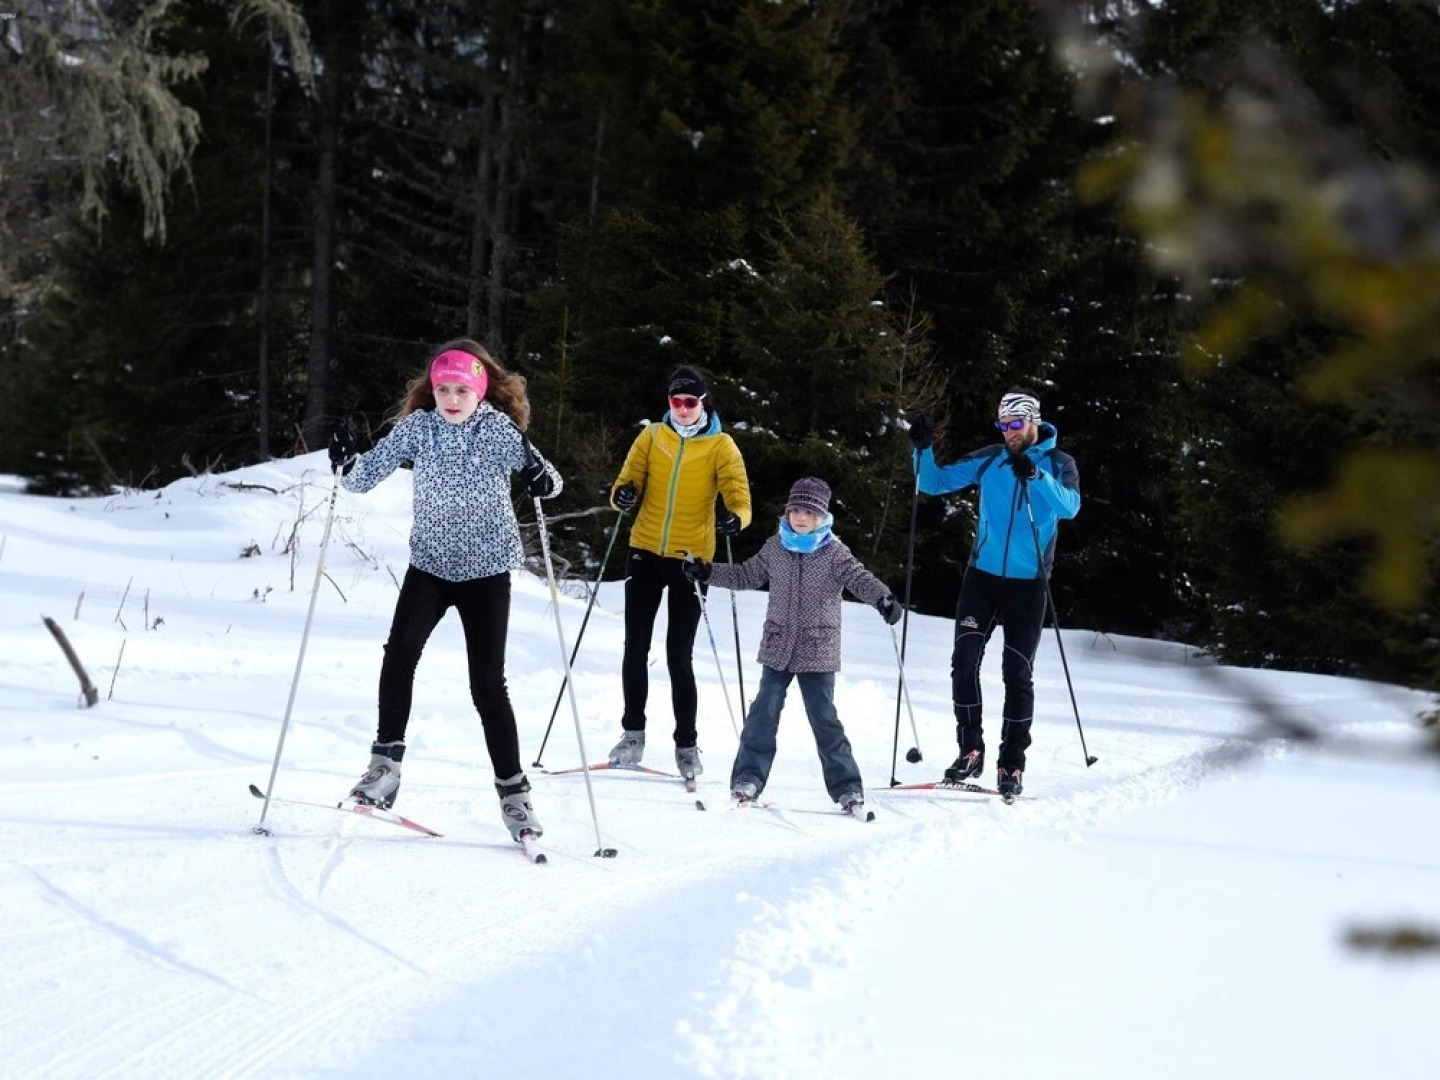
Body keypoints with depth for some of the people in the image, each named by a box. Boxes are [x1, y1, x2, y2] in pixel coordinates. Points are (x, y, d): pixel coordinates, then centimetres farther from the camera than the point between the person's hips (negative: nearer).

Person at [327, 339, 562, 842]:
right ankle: (386, 762, -15)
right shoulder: (417, 425, -5)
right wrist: (348, 464, -26)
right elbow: (368, 475, -4)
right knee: (399, 652, -23)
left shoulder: (498, 429, -10)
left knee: (488, 683, -2)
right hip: (430, 564, 2)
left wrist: (540, 478, -35)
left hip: (485, 570, -2)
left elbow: (549, 483, -12)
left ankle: (512, 790, 10)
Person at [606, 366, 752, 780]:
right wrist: (624, 494, -21)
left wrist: (735, 517, -33)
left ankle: (687, 744, 6)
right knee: (635, 647, 5)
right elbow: (628, 480, 4)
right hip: (646, 552, 3)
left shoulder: (720, 446, -2)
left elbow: (738, 494, -9)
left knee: (679, 655, -4)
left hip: (691, 559, -3)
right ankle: (633, 733, 18)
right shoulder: (652, 437, 5)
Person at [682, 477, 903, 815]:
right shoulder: (775, 548, 6)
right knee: (764, 712, 2)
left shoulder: (833, 552, -5)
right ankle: (748, 779, 7)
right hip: (778, 647, 3)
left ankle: (847, 787, 3)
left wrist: (883, 598, -35)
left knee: (824, 718, -2)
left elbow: (859, 578, -16)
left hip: (818, 651, -3)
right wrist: (707, 572, 13)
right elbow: (747, 575, 18)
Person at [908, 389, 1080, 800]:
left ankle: (1012, 764, 8)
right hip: (983, 576, 2)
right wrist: (924, 450, -12)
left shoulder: (1059, 464, -1)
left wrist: (1035, 475, -33)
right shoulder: (989, 460, 5)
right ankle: (970, 750, -1)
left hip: (1028, 583, -2)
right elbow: (934, 482, 6)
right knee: (964, 660, -10)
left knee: (1017, 673, 1)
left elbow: (1069, 506, -20)